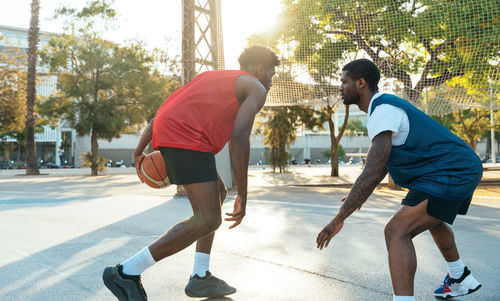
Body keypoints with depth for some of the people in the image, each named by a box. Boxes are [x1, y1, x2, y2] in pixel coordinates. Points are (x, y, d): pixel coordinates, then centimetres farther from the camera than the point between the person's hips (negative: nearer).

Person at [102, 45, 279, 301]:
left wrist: (139, 152, 31)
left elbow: (159, 114, 27)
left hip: (165, 134, 10)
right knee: (208, 219, -7)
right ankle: (127, 272, -6)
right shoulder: (256, 88, 9)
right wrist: (242, 197, -8)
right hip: (189, 139, -9)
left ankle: (200, 278, 18)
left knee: (217, 194, 21)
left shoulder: (212, 77, 33)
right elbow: (239, 138, -9)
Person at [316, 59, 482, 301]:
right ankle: (460, 279, 53)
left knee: (396, 232, -19)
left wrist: (339, 219, -26)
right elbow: (382, 164, 23)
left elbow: (372, 173, -28)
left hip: (450, 174, -11)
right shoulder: (384, 105, 13)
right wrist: (361, 197, 29)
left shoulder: (383, 111, -19)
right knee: (432, 219, 34)